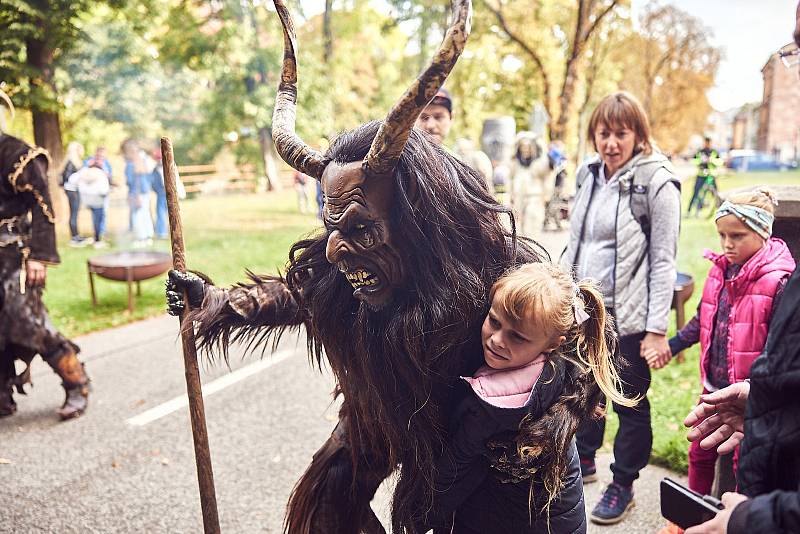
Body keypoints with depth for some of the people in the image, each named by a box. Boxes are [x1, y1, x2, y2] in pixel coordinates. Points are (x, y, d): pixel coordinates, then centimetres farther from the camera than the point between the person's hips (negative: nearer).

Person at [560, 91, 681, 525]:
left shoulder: (656, 183, -12)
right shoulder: (589, 174, 6)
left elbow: (663, 260, -12)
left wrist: (657, 328, -14)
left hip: (627, 315, -6)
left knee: (630, 402, 8)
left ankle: (623, 484, 27)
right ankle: (584, 461, 41)